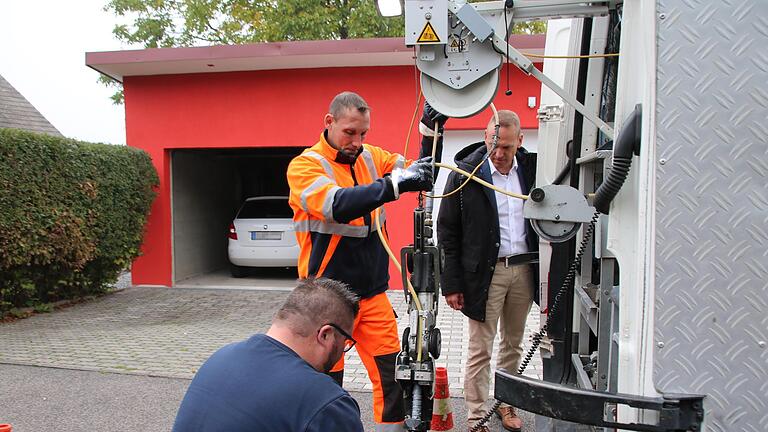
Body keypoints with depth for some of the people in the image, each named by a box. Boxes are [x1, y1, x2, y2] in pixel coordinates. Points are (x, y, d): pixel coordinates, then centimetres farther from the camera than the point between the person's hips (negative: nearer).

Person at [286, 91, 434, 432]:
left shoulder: (371, 157, 6)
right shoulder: (304, 165, -11)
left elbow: (419, 169, 7)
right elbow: (338, 204, -29)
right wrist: (395, 184, -38)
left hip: (373, 293, 5)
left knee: (391, 376, 7)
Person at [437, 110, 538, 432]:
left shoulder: (530, 167, 1)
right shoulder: (466, 173, -10)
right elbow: (447, 231, -7)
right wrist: (452, 284, -10)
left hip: (524, 269, 4)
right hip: (486, 272, -4)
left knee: (513, 343, 18)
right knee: (480, 350, 3)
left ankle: (506, 402, 36)